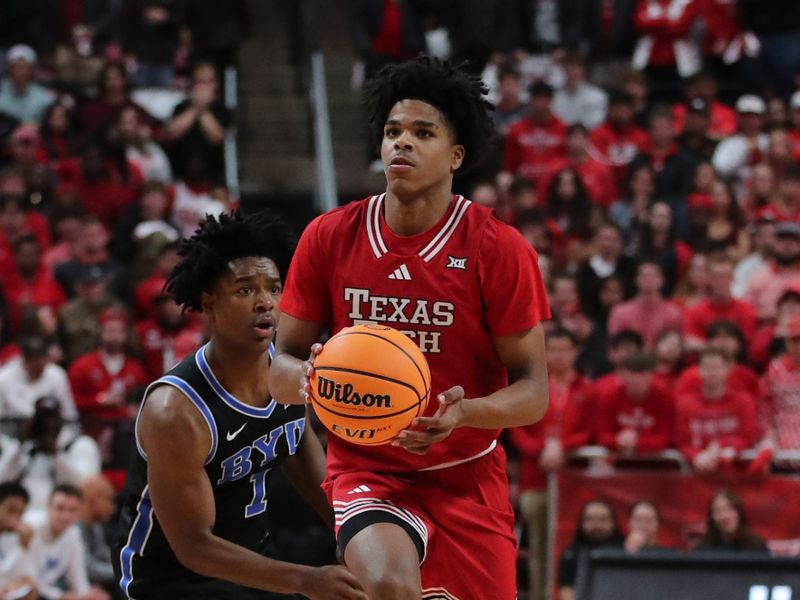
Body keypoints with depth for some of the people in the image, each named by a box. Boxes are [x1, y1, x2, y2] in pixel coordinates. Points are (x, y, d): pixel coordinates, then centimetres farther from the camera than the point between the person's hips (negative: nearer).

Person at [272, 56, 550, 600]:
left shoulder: (500, 249, -8)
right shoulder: (329, 238, -2)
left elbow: (534, 392, -7)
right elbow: (282, 364, 5)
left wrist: (463, 413, -28)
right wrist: (307, 378, -21)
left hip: (469, 479, 1)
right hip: (366, 470, -1)